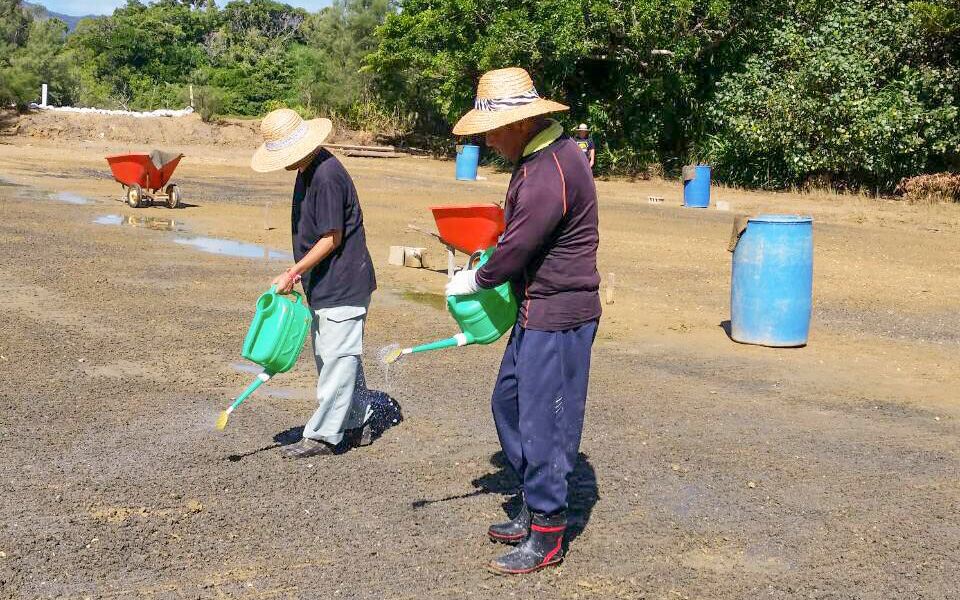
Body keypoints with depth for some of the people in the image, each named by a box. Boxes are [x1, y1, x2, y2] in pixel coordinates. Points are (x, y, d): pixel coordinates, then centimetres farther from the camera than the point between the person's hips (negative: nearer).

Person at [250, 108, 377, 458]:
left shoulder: (327, 176, -21)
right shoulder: (309, 170, 10)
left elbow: (331, 238, -21)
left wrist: (292, 273, -17)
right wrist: (300, 273, 21)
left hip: (342, 284, -11)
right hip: (325, 283, 11)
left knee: (336, 358, -3)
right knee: (333, 358, 16)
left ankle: (323, 436, 4)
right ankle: (355, 424, 26)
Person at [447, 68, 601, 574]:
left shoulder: (549, 172, -23)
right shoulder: (539, 155, 11)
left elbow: (517, 247, -20)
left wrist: (474, 280, -3)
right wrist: (485, 273, 13)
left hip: (558, 316, -11)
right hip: (537, 311, 11)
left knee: (544, 422, -3)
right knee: (508, 403, 18)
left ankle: (546, 537, 9)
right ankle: (535, 508, 30)